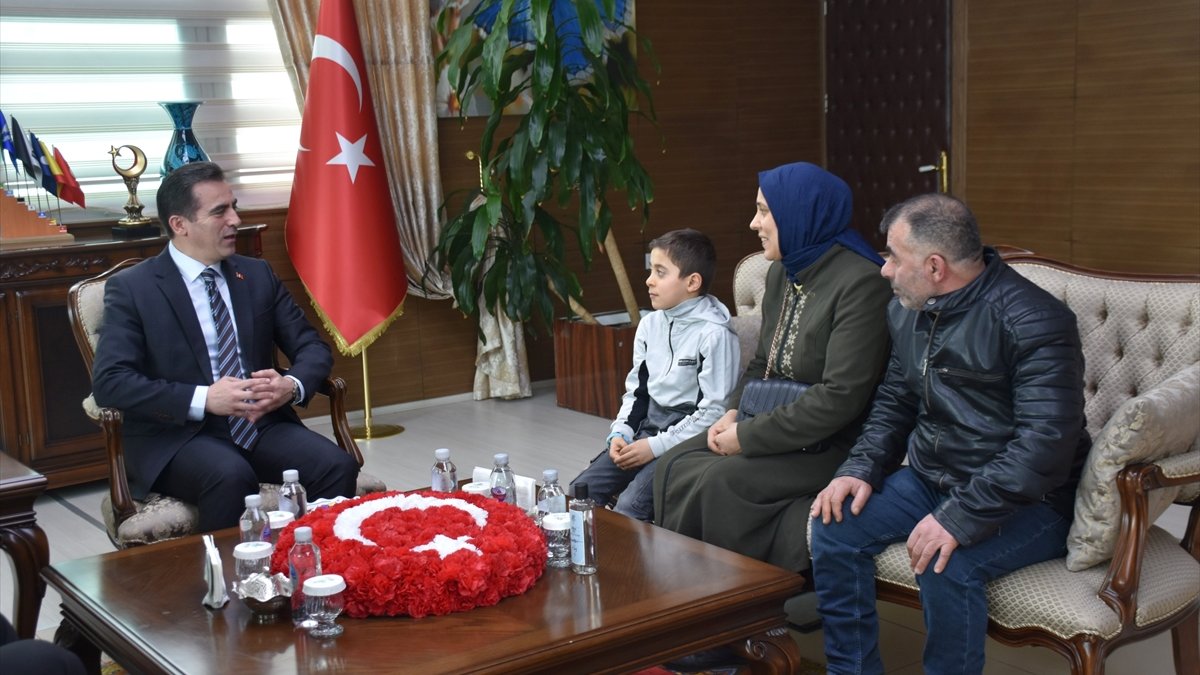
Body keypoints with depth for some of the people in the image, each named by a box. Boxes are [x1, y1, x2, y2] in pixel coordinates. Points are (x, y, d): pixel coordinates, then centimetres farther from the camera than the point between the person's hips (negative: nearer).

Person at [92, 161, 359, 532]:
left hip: (263, 425, 4)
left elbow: (313, 347, 12)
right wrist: (204, 399, -21)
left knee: (338, 466, -23)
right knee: (232, 476, -36)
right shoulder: (131, 288, -1)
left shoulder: (258, 275, 12)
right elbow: (110, 382, -11)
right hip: (178, 436, -4)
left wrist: (291, 385, -12)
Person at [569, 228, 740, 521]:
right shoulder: (650, 325, 9)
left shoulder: (714, 333, -15)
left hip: (687, 440, -7)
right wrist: (621, 433, -1)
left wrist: (656, 446, -16)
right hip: (647, 427, 8)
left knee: (629, 507, -25)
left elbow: (714, 411, -17)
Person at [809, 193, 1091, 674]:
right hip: (930, 480, 8)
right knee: (835, 526, -9)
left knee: (946, 564, -32)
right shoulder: (907, 311, 6)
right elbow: (894, 401, 17)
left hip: (1026, 501, -7)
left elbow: (1046, 440, -27)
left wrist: (961, 517, -33)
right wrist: (862, 468, -2)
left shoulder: (1032, 321, -20)